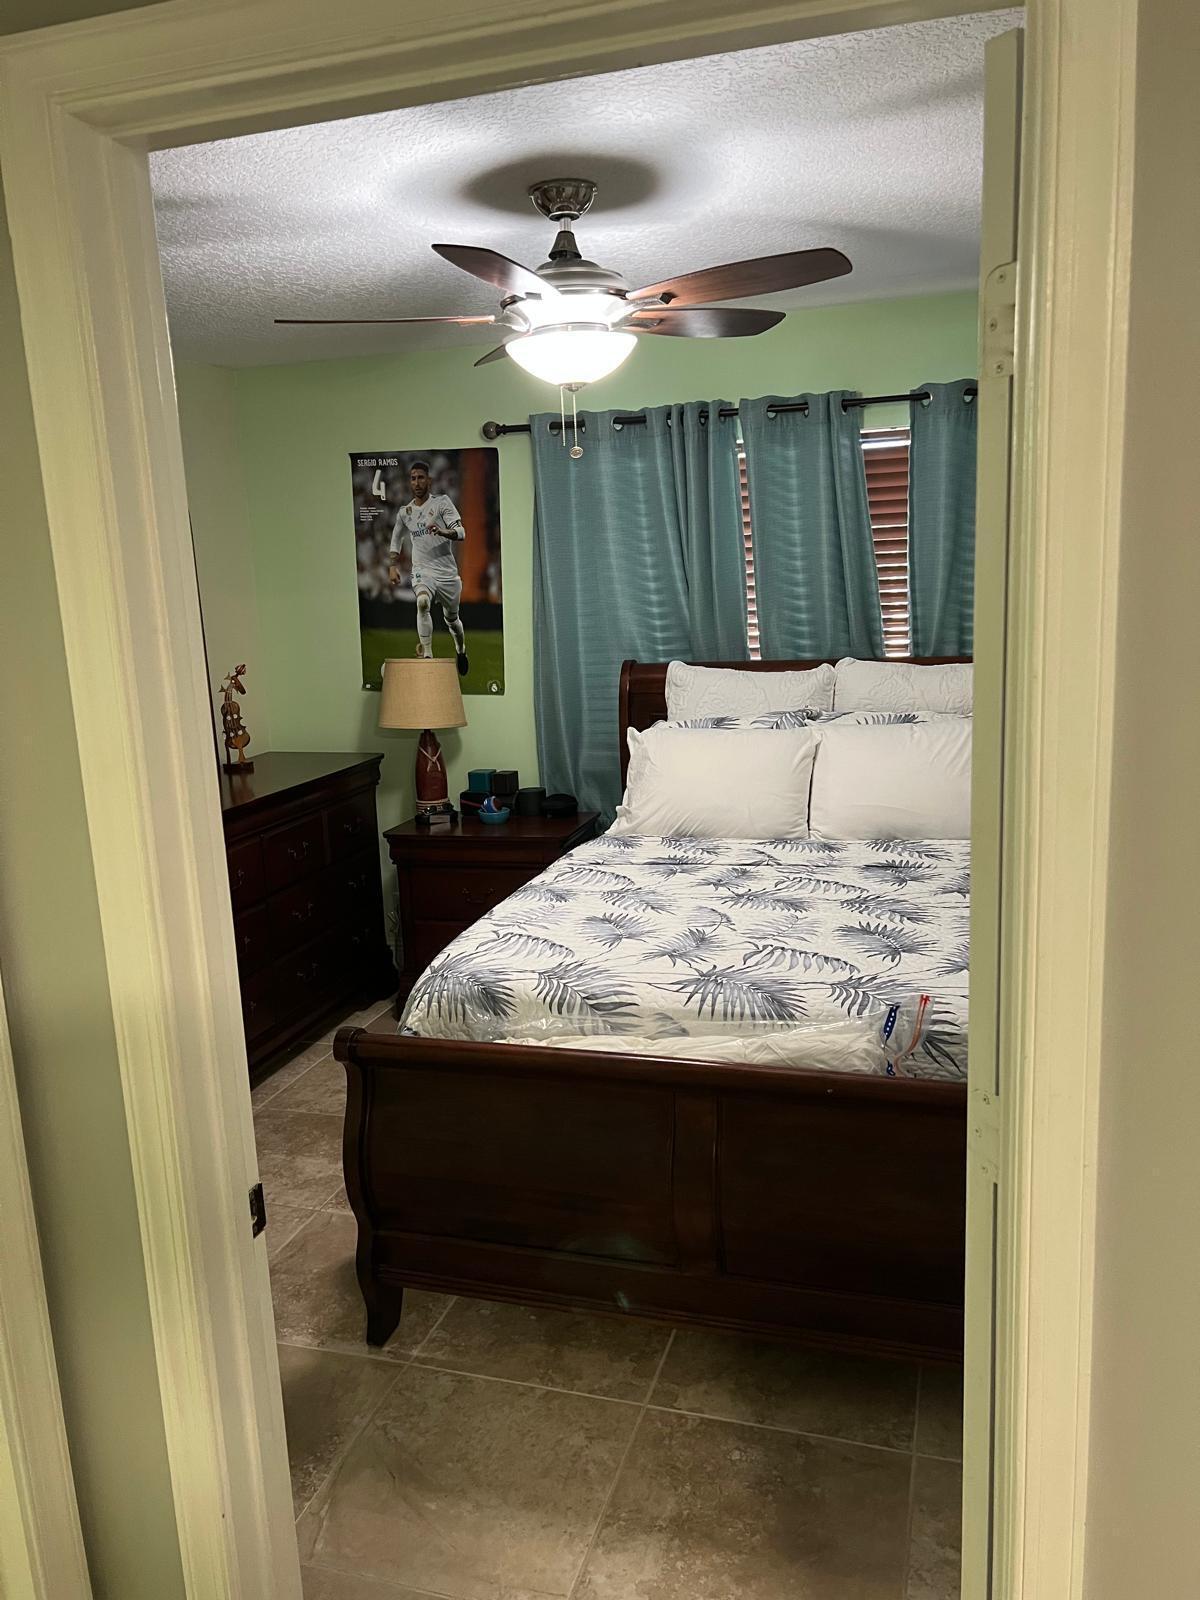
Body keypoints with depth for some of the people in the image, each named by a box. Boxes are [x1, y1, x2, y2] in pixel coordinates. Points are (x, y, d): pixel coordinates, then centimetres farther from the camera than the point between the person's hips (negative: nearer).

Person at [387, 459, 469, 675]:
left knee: (452, 618, 12)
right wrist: (393, 566, 13)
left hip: (447, 571, -1)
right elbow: (396, 539, 26)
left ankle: (461, 650, 43)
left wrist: (443, 532, -32)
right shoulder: (404, 512, 10)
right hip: (422, 571, 1)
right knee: (422, 602, -31)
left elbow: (461, 532, -11)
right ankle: (427, 654, -31)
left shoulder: (442, 502, -2)